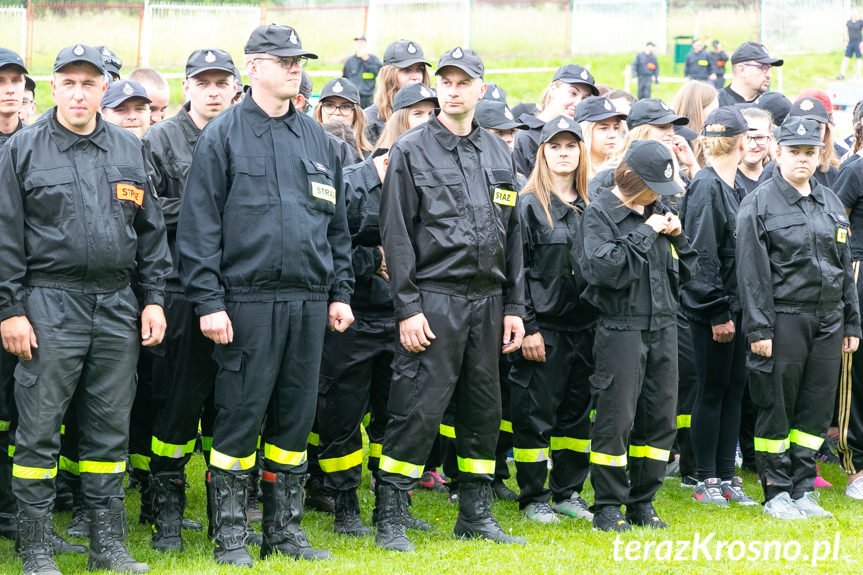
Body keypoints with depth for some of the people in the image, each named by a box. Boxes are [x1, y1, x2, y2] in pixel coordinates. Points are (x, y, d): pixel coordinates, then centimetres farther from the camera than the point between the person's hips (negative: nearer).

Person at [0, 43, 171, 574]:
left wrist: (154, 297, 8)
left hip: (117, 308, 4)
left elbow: (151, 230, 15)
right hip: (49, 306, -4)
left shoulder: (129, 150, 12)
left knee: (110, 429, 8)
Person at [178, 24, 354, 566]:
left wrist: (340, 292, 13)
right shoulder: (223, 136, -1)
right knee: (240, 418, -2)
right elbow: (200, 225, -5)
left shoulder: (318, 139, 14)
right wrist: (208, 301, -11)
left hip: (309, 300, 5)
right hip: (248, 299, -5)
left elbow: (337, 223, 19)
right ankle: (230, 534, 6)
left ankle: (285, 527, 18)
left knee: (296, 417, 9)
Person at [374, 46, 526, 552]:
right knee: (418, 409, -8)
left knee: (484, 408, 9)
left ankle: (476, 514, 18)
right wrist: (408, 307, -12)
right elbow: (397, 234, -5)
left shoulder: (500, 154, 14)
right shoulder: (412, 151, -2)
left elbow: (513, 235, 16)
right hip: (435, 297, -5)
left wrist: (514, 306, 11)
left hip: (488, 300, 5)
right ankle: (391, 519, -2)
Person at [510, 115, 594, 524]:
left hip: (583, 325, 5)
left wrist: (599, 321, 9)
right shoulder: (529, 204, -4)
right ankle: (534, 498, 8)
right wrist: (528, 328, -14)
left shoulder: (590, 206, 12)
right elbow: (516, 271, -8)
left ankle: (568, 492, 20)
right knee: (535, 414, -1)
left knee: (578, 413, 10)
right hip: (544, 326, -5)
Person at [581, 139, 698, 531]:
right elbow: (609, 269, -19)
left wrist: (677, 236, 1)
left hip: (663, 325, 6)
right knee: (616, 418, -5)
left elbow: (684, 272, 17)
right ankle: (607, 506, 4)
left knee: (660, 417, 7)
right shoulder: (600, 213, -5)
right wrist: (645, 233, -13)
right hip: (620, 326, -6)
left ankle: (642, 503, 17)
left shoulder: (658, 212, 14)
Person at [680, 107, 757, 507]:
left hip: (736, 305, 8)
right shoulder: (706, 187, -14)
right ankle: (706, 480, 7)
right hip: (712, 308, -8)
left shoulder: (734, 187, 12)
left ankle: (726, 477, 16)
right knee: (712, 391, -1)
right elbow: (702, 255, -17)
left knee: (734, 388, 10)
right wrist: (718, 313, -17)